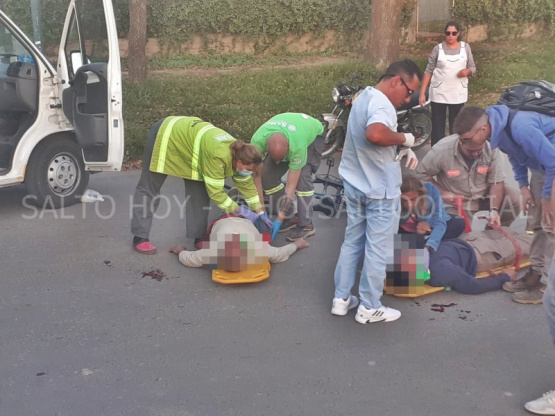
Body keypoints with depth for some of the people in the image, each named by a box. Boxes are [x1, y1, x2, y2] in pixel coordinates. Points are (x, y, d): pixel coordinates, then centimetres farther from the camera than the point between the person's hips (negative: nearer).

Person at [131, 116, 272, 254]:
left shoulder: (238, 153, -11)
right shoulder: (218, 156, -37)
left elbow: (247, 184, 2)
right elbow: (215, 192, -29)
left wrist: (260, 212, 2)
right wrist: (239, 210, -20)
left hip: (184, 137, 8)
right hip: (166, 135, -8)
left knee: (199, 190, 1)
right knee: (149, 188, -1)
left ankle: (199, 237, 10)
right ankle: (140, 238, 7)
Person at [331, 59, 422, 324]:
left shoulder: (365, 97, 9)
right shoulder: (382, 103, -23)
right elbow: (375, 134, -44)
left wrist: (402, 149, 1)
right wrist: (404, 139, -26)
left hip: (354, 184, 9)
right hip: (379, 190, -9)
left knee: (352, 242, 17)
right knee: (376, 248, 4)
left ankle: (341, 299, 25)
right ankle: (369, 308, 16)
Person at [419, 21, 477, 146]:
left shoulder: (465, 47, 2)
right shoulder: (438, 49, -2)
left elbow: (473, 67, 8)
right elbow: (428, 71, 0)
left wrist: (467, 71, -17)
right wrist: (422, 93, -5)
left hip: (458, 94, 1)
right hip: (439, 94, -1)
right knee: (437, 126, 0)